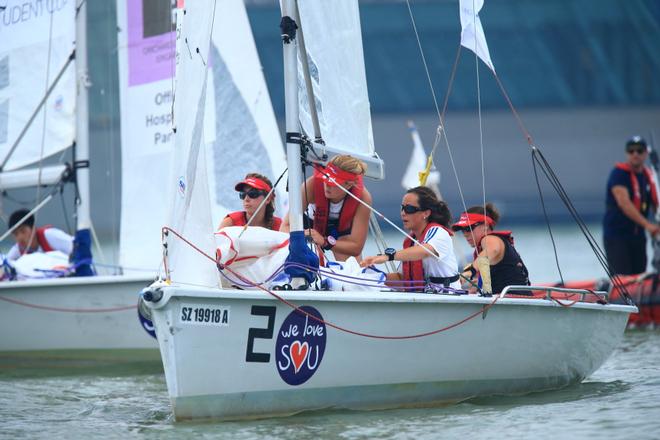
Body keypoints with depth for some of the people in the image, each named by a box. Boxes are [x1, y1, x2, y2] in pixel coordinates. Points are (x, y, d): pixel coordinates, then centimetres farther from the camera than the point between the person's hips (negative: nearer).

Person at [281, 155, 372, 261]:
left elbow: (356, 247, -32)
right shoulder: (313, 184, -38)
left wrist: (325, 242, -49)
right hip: (312, 224, 0)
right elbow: (286, 225, -35)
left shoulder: (363, 197, -36)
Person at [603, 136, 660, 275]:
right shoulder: (619, 173, -12)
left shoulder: (648, 176, 9)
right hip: (616, 236, -7)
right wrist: (647, 225, -33)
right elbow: (623, 202, -25)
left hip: (638, 236, 7)